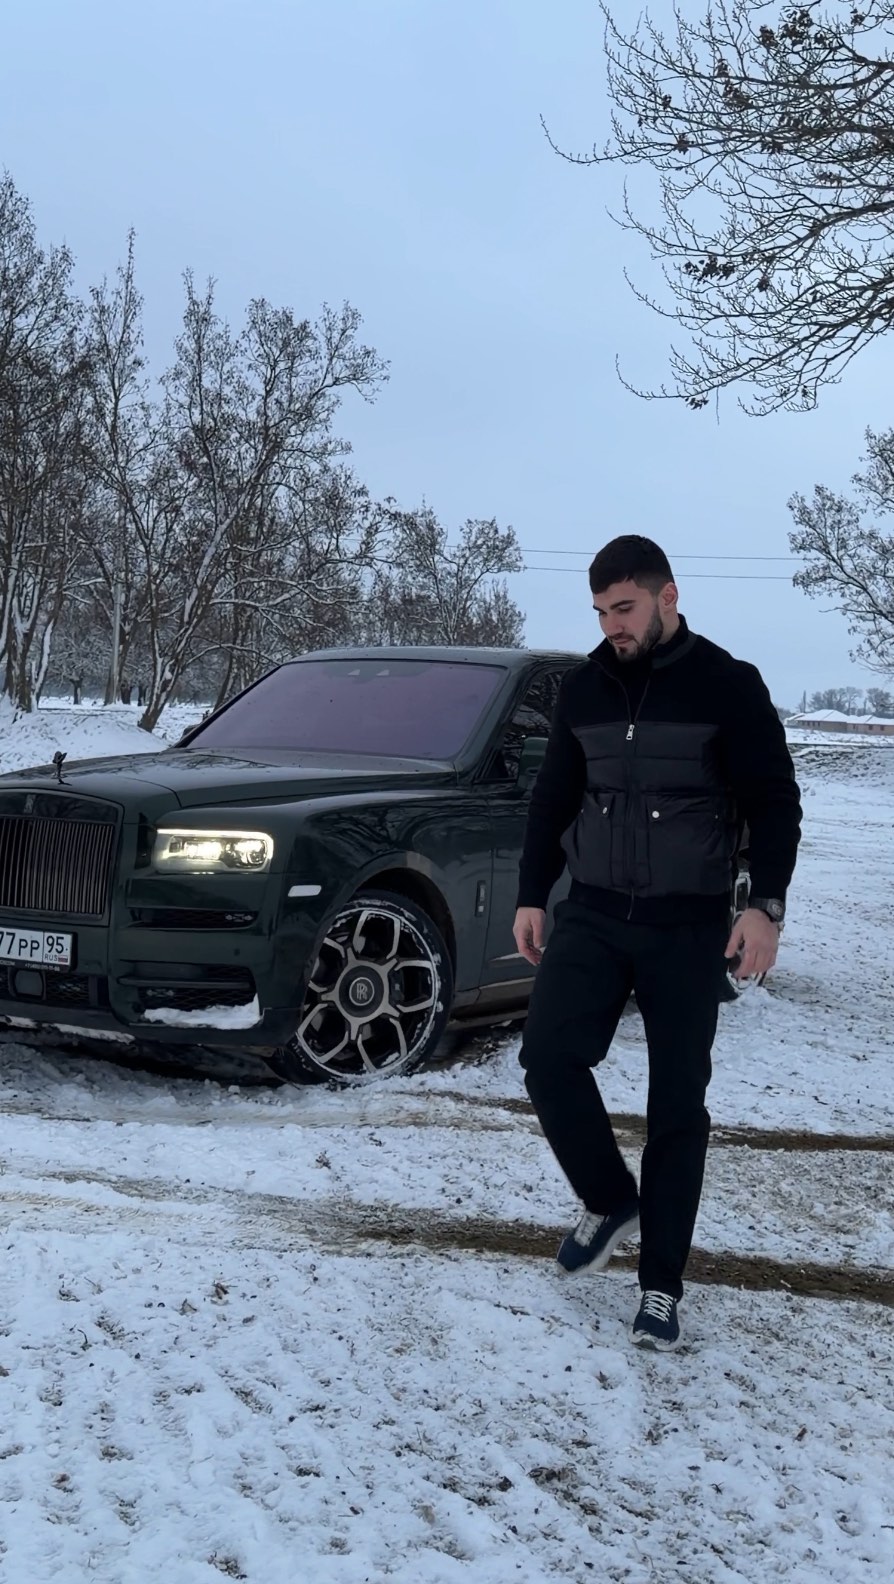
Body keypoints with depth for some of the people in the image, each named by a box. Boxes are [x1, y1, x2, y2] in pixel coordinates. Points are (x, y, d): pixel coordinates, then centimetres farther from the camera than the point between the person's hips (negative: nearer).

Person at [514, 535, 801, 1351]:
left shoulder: (728, 686, -6)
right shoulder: (584, 687, 6)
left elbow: (774, 800, -6)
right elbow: (553, 798, 14)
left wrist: (766, 905, -18)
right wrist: (533, 896, 10)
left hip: (689, 926, -3)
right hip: (593, 914, 4)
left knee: (678, 1105, 0)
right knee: (549, 1056, -13)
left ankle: (662, 1285, 11)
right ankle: (610, 1202, 12)